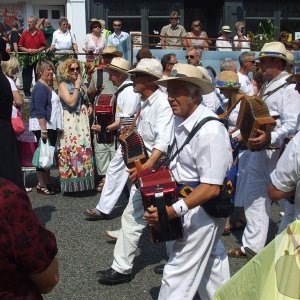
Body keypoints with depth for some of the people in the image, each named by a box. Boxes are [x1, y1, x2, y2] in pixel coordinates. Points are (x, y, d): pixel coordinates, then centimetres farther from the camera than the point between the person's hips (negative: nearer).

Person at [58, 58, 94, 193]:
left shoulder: (82, 85, 16)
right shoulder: (63, 85, -3)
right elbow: (71, 102, -15)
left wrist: (90, 106, 9)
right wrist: (77, 87, -9)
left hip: (83, 122, 6)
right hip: (70, 122, -6)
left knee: (84, 149, 5)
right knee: (72, 150, -9)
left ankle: (83, 180, 13)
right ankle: (72, 181, -3)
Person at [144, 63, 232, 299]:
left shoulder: (210, 131, -26)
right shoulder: (182, 120, 1)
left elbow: (211, 188, -27)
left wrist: (173, 210, -31)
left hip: (203, 209, -9)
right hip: (186, 202, 9)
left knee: (178, 275, -2)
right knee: (209, 265, 24)